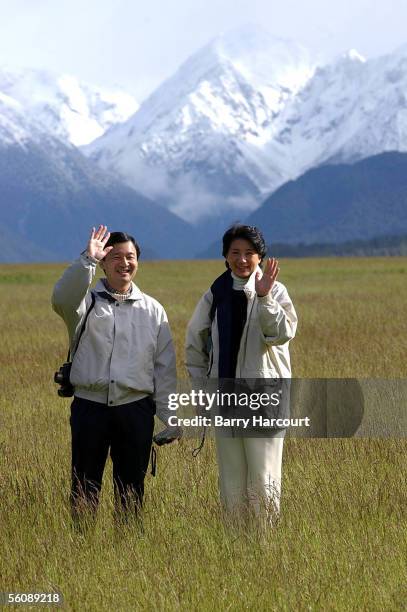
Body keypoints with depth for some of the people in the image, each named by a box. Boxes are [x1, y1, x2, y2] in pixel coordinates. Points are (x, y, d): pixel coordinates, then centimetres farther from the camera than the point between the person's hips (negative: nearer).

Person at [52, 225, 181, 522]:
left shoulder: (153, 309, 11)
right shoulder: (86, 302, 4)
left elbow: (165, 367, 11)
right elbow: (62, 299, -22)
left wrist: (171, 419, 7)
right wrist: (87, 260, -29)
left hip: (136, 408, 2)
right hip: (90, 406, -2)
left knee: (132, 490, 7)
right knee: (85, 489, 1)